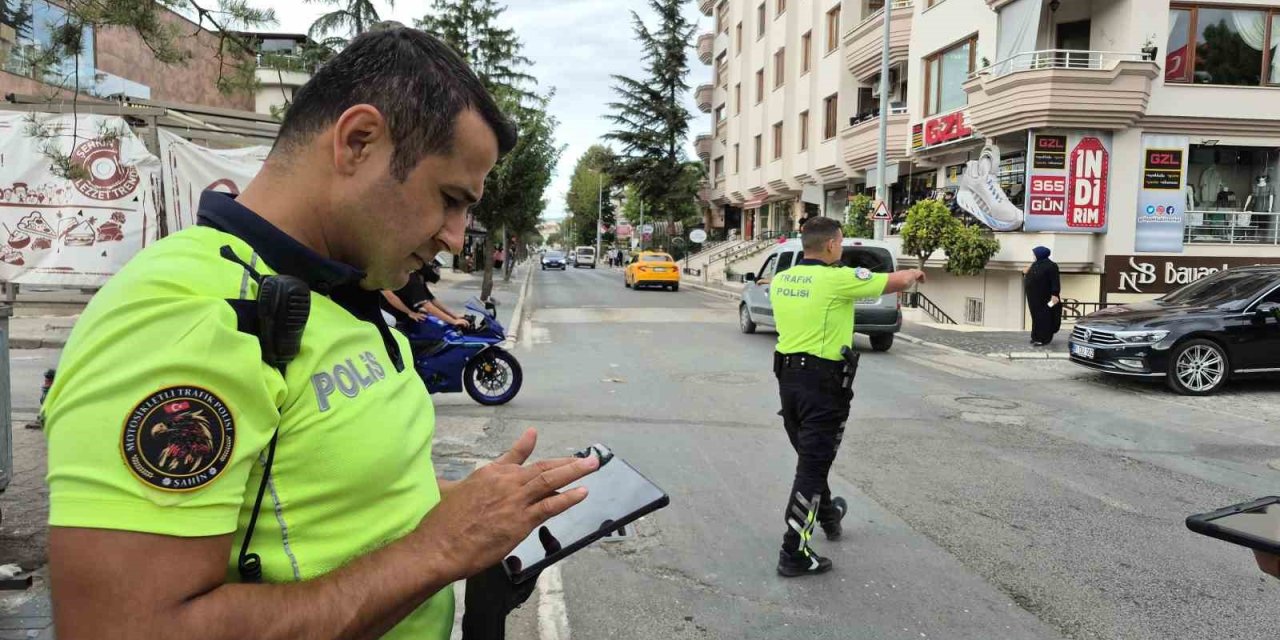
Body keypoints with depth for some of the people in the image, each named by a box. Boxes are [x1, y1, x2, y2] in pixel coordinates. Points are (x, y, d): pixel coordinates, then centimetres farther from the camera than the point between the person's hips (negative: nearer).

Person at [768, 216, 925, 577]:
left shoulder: (780, 280, 4)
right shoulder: (838, 279, -14)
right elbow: (898, 282, -5)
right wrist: (913, 274, 18)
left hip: (787, 376, 7)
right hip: (822, 383, -7)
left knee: (810, 456, 23)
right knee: (812, 465, -2)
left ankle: (828, 516, 46)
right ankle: (793, 553, 2)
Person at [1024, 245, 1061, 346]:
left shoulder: (1051, 266, -14)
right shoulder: (1035, 264, 12)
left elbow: (1055, 281, -20)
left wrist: (1055, 294, -26)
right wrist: (1027, 273, 9)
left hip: (1044, 297, -9)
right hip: (1034, 296, 9)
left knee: (1044, 317, -5)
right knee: (1036, 316, 13)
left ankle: (1043, 338, -4)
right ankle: (1037, 336, 20)